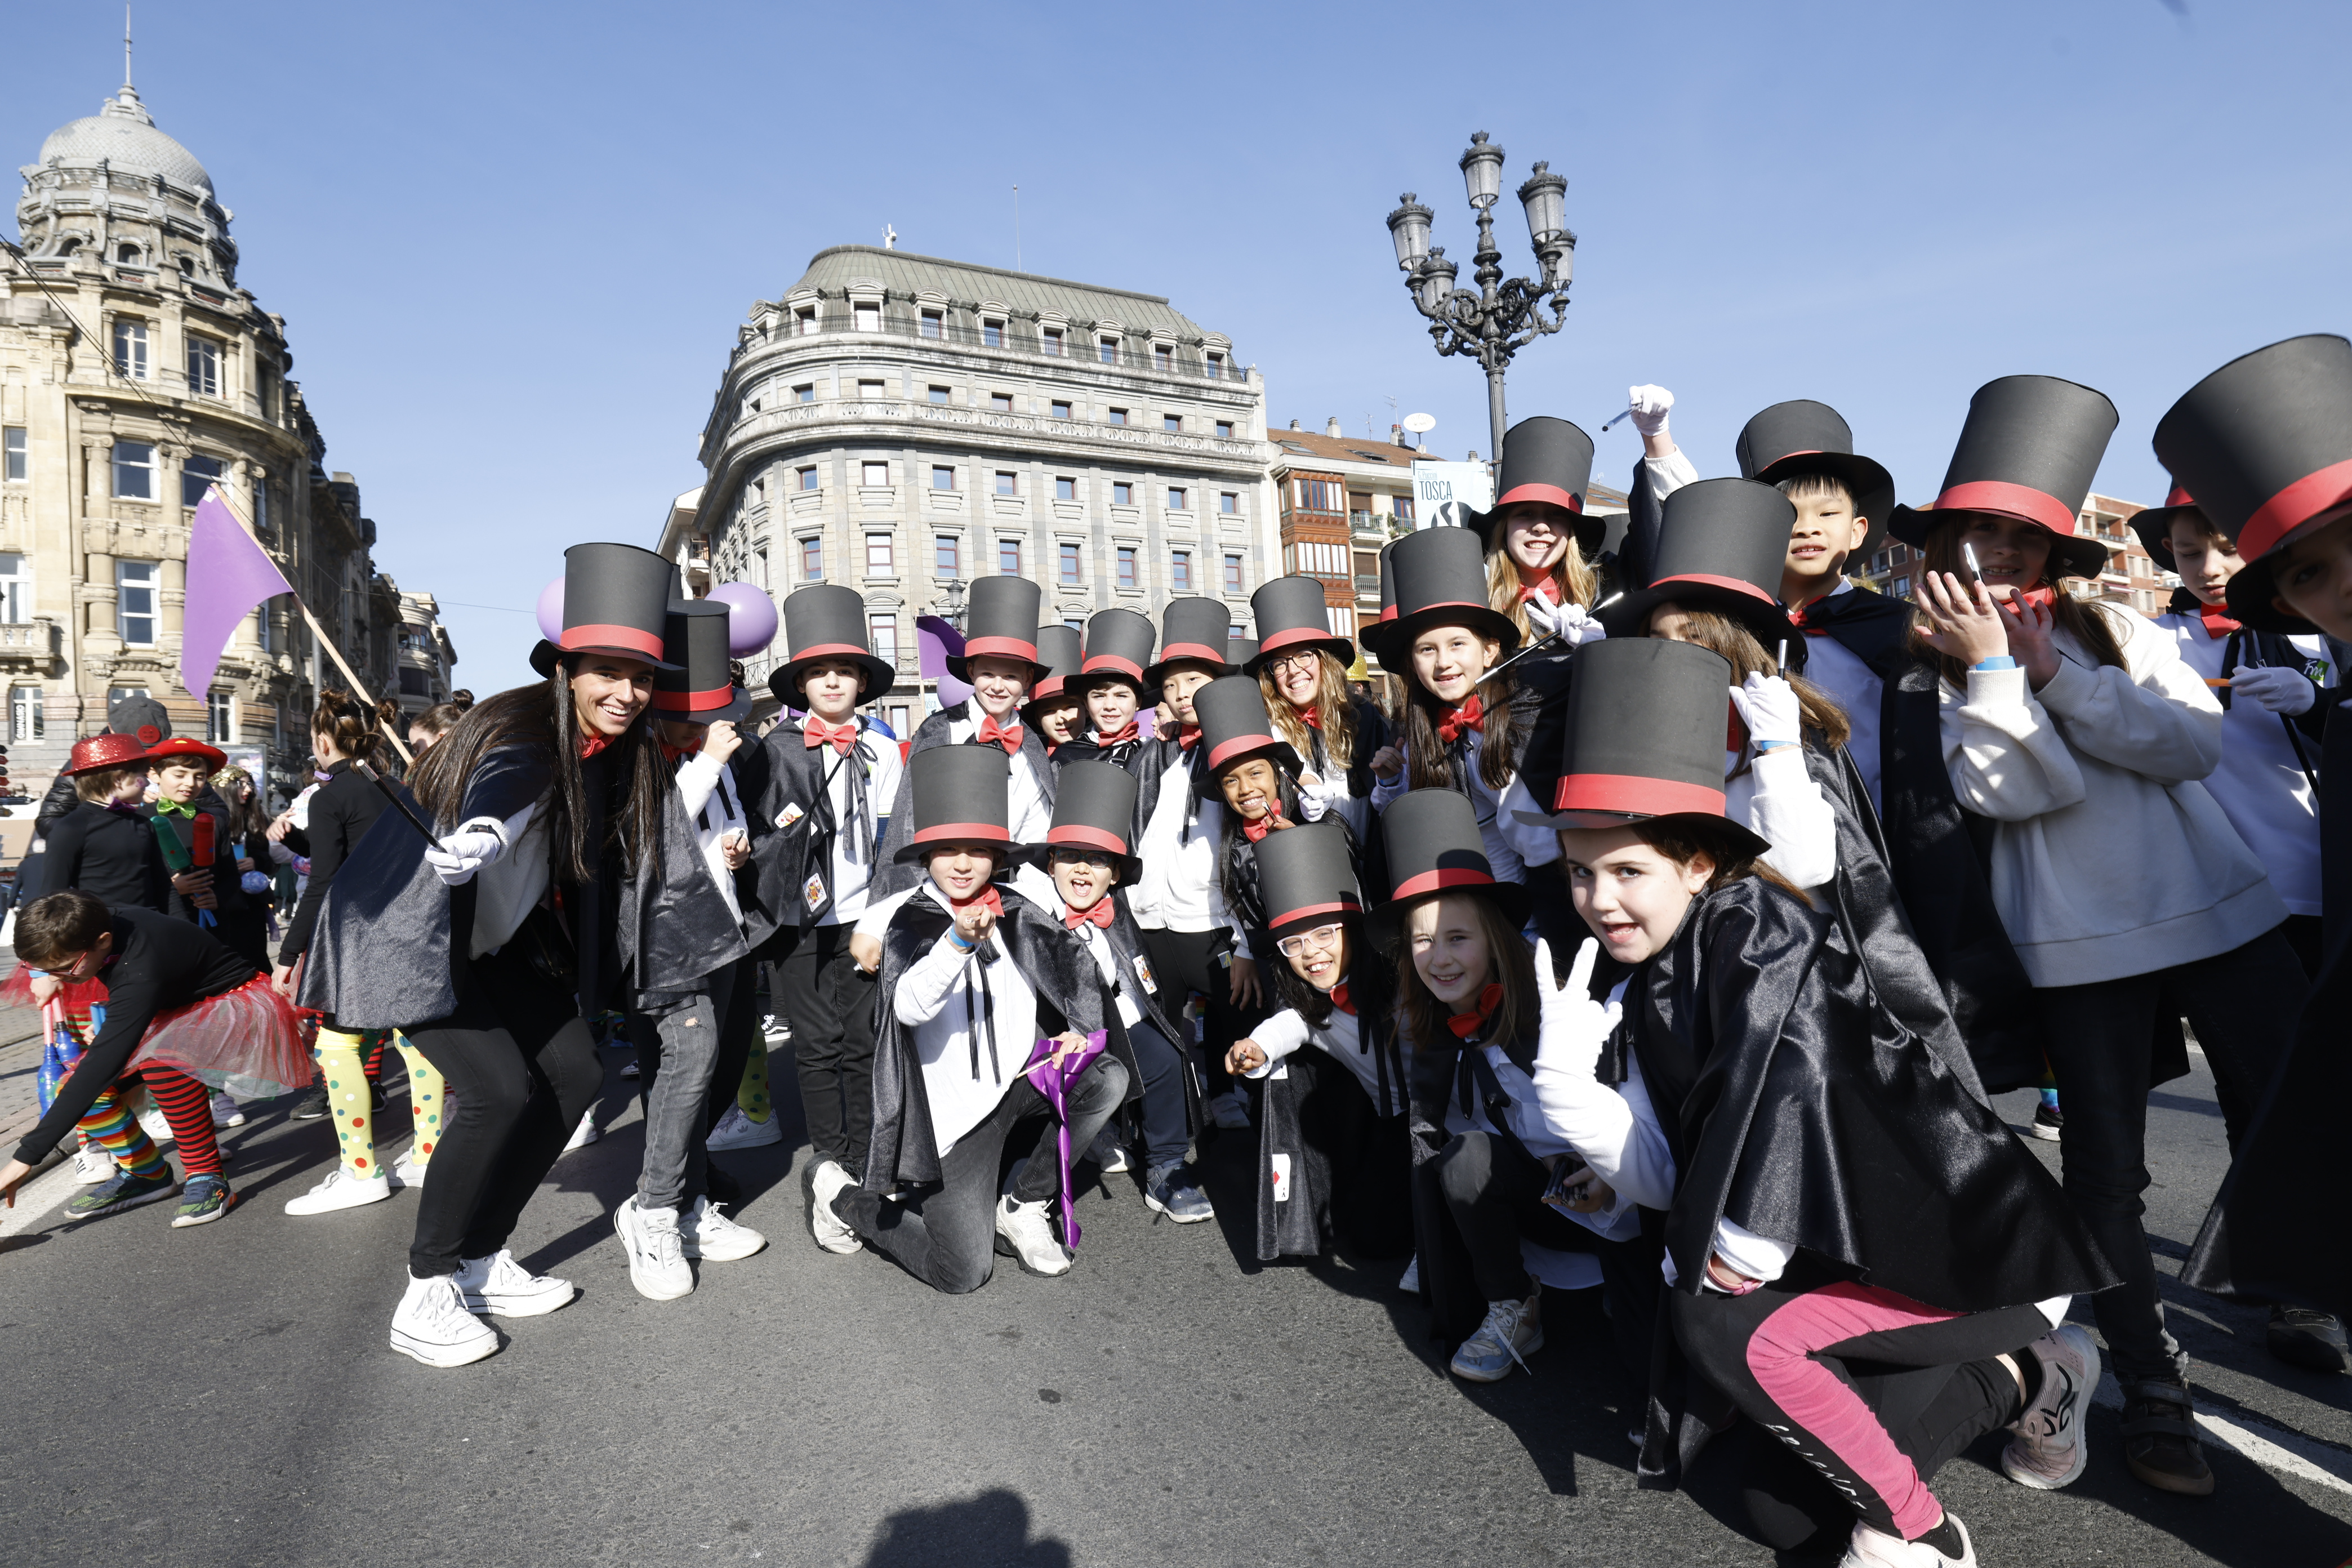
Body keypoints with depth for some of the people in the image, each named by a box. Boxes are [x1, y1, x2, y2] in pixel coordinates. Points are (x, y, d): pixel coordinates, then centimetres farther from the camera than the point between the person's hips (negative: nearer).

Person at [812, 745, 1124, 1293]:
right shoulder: (910, 921, -12)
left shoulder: (1014, 912, 1)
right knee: (963, 1274, -7)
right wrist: (959, 941, -48)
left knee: (1108, 1079, -22)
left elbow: (1077, 970, 18)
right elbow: (909, 1007, -33)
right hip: (956, 1108, -5)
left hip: (1021, 1079, 5)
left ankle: (1020, 1204, -1)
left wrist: (1077, 1029, 1)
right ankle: (842, 1197, 17)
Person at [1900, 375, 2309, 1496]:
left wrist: (2056, 671, -14)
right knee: (2104, 1170, 7)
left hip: (2224, 913, 2)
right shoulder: (1937, 673, -1)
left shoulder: (2122, 633, 6)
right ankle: (2153, 1388, 22)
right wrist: (1993, 667, -16)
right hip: (2083, 948, -2)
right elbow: (2021, 791, -14)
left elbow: (2193, 742, -9)